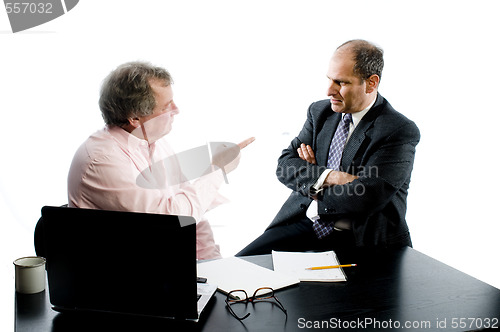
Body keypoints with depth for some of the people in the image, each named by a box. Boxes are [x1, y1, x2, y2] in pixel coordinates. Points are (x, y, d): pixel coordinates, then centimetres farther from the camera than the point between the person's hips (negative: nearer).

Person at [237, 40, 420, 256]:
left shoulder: (401, 132, -10)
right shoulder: (320, 112, 9)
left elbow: (366, 198, -20)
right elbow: (284, 165, 2)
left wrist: (314, 188, -6)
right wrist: (329, 177, -15)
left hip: (358, 240, -4)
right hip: (303, 223, 5)